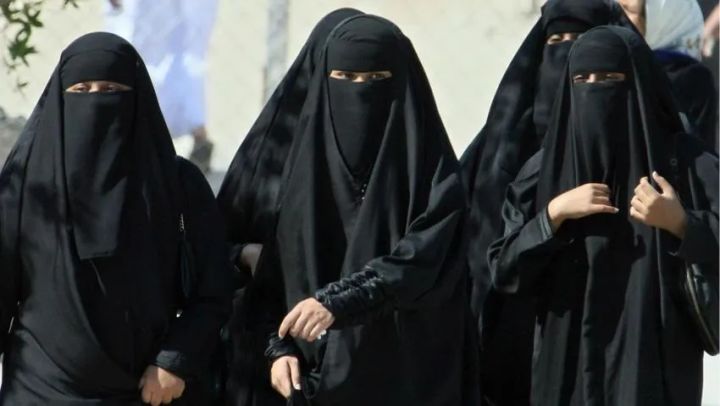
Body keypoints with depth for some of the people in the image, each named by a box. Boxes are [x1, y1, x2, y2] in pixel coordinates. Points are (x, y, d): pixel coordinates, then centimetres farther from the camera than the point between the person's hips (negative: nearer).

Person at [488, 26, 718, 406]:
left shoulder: (686, 164, -3)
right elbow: (504, 268, 2)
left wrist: (680, 224, -22)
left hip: (655, 362, -3)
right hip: (567, 363, 3)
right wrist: (554, 214, -11)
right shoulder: (546, 168, 6)